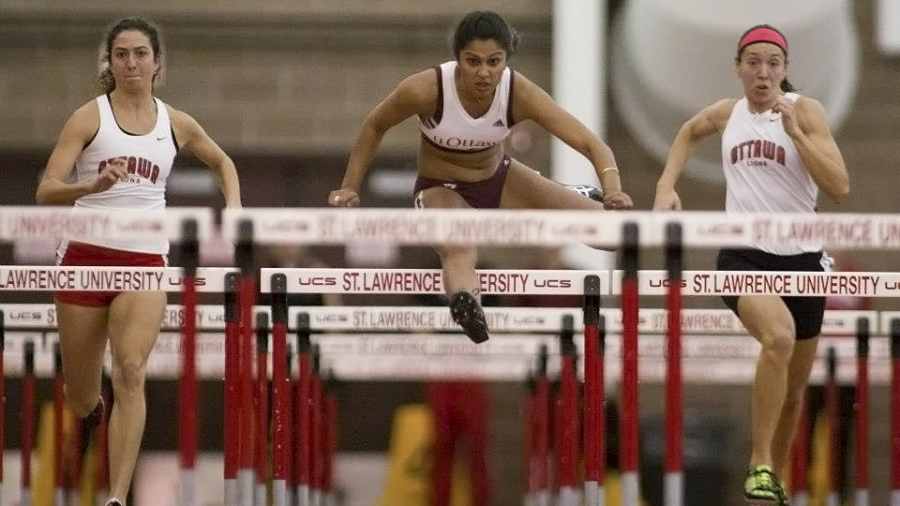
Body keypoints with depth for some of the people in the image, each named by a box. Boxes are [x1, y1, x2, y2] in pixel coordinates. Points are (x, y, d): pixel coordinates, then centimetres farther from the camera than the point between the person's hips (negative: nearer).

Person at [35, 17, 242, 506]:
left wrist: (234, 208, 9)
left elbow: (222, 162, 27)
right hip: (86, 254, -1)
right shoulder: (90, 116, -3)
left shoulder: (176, 124, 7)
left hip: (145, 260, 1)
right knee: (80, 400, 7)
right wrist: (94, 185, -29)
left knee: (130, 373, -22)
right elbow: (45, 191, -10)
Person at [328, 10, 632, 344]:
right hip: (442, 189, -3)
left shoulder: (520, 94, -27)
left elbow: (591, 144, -32)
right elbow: (374, 127, -9)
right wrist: (350, 187, -12)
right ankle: (464, 301, -72)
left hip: (500, 179, 3)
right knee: (459, 251, -40)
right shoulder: (425, 90, -30)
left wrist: (612, 189, -50)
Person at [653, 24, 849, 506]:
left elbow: (839, 187, -14)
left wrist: (794, 131, -21)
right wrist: (666, 186, 16)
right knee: (779, 336, -33)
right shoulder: (727, 113, 6)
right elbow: (688, 132, 30)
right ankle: (760, 465, -27)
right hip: (743, 255, -1)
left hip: (800, 259, 1)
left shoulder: (805, 111, -4)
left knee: (794, 390, 13)